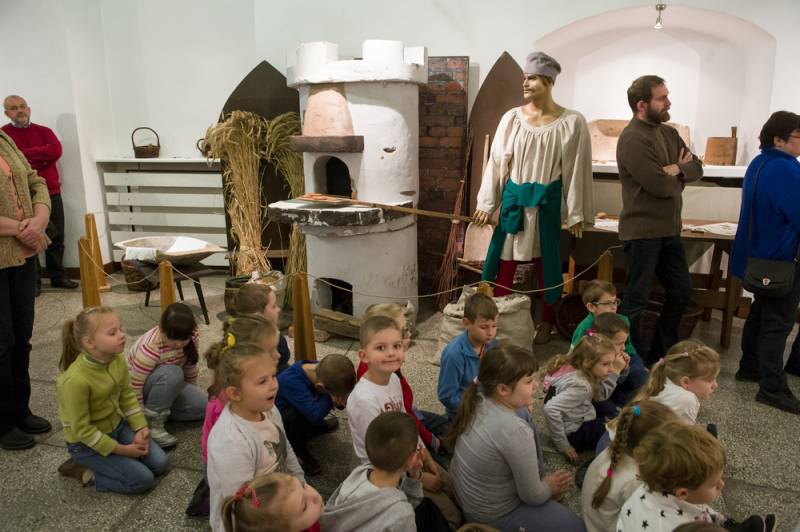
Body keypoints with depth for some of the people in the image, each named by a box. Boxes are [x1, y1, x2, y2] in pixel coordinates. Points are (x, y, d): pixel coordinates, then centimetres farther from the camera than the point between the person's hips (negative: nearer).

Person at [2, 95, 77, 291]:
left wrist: (25, 153, -11)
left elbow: (56, 151, -10)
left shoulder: (44, 131, 9)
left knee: (56, 237, 8)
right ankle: (32, 280, 12)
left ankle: (57, 276, 19)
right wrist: (41, 157, -12)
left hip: (52, 193, 3)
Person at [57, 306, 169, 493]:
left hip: (117, 426, 7)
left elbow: (127, 395, 3)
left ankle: (104, 466, 15)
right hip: (87, 443, -7)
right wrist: (122, 450, -18)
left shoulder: (118, 359, -12)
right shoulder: (75, 380, -32)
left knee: (160, 463, 0)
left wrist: (141, 428, -6)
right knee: (143, 479, -12)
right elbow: (82, 429, -23)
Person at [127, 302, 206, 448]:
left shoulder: (192, 337, -18)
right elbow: (134, 386, -31)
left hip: (168, 383, 6)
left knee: (203, 406, -14)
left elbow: (190, 365, 0)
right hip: (142, 386, -6)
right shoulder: (150, 348, -36)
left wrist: (192, 393, 12)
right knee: (172, 374, -37)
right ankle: (152, 422, -21)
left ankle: (161, 410, 3)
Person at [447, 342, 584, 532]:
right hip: (491, 515, -7)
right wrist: (550, 487, 1)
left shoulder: (478, 400, -12)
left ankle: (540, 481, 27)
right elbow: (532, 496, -18)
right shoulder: (514, 431, -34)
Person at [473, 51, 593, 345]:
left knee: (546, 261, 10)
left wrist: (576, 213, -1)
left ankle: (547, 321, 26)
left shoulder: (572, 122, -6)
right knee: (505, 259, 5)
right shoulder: (512, 118, 0)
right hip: (513, 197, 2)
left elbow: (575, 169, -3)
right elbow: (497, 161, 3)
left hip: (547, 201, -1)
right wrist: (486, 203, 2)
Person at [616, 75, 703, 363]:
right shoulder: (633, 139, -17)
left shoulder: (669, 133, 12)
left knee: (682, 293, 16)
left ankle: (661, 356, 30)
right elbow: (660, 186, -23)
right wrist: (680, 170, -2)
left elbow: (696, 168, 7)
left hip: (669, 230, 9)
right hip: (643, 232, -9)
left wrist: (675, 170, -14)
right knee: (636, 300, 1)